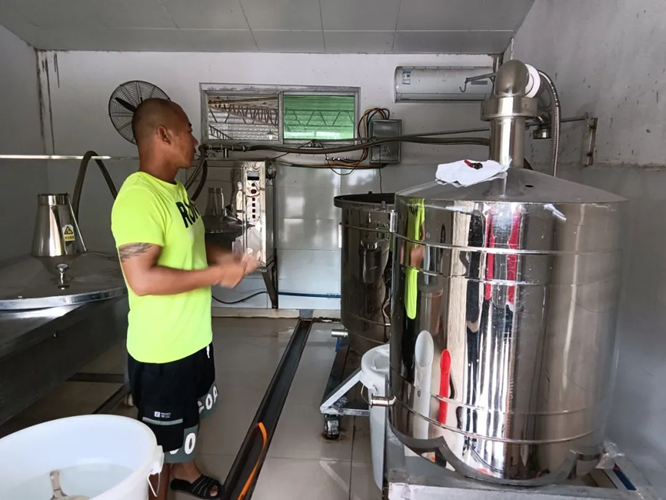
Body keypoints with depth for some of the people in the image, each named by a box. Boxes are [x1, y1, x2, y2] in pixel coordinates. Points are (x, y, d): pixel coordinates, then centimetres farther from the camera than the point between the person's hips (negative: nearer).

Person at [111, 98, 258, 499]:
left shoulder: (174, 188, 6)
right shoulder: (139, 196, -26)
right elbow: (142, 279, -32)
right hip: (161, 348, -10)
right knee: (160, 438, 12)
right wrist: (217, 274, -25)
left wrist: (225, 257, 1)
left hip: (193, 336, 10)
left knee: (189, 414, 30)